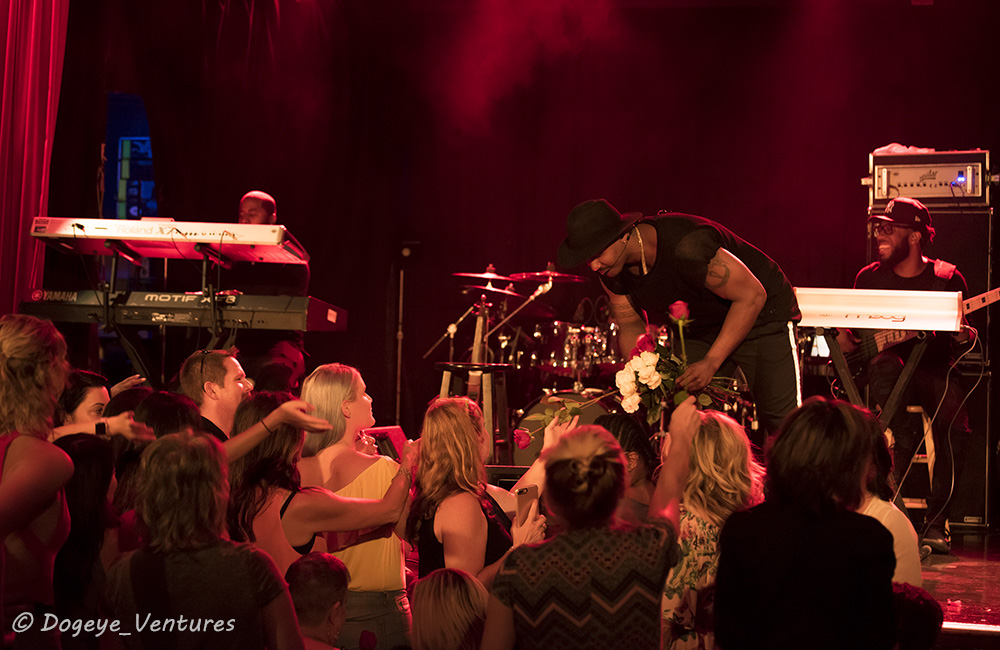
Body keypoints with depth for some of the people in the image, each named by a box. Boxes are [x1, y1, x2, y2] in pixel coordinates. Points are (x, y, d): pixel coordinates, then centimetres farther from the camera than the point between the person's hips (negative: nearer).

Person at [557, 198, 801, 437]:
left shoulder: (685, 247, -37)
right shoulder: (612, 272, -14)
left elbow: (752, 296, -30)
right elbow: (630, 327, 1)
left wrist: (711, 362, -32)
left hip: (762, 313, -6)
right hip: (698, 327, 6)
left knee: (780, 420, -11)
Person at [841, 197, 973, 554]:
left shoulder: (947, 278, 4)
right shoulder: (869, 277, 10)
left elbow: (967, 338, 6)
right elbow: (851, 324, 19)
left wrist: (962, 333, -18)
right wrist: (844, 337, -5)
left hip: (934, 369, -1)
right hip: (888, 369, 1)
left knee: (954, 423, -31)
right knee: (884, 364, -38)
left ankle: (935, 523, -18)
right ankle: (906, 446, -28)